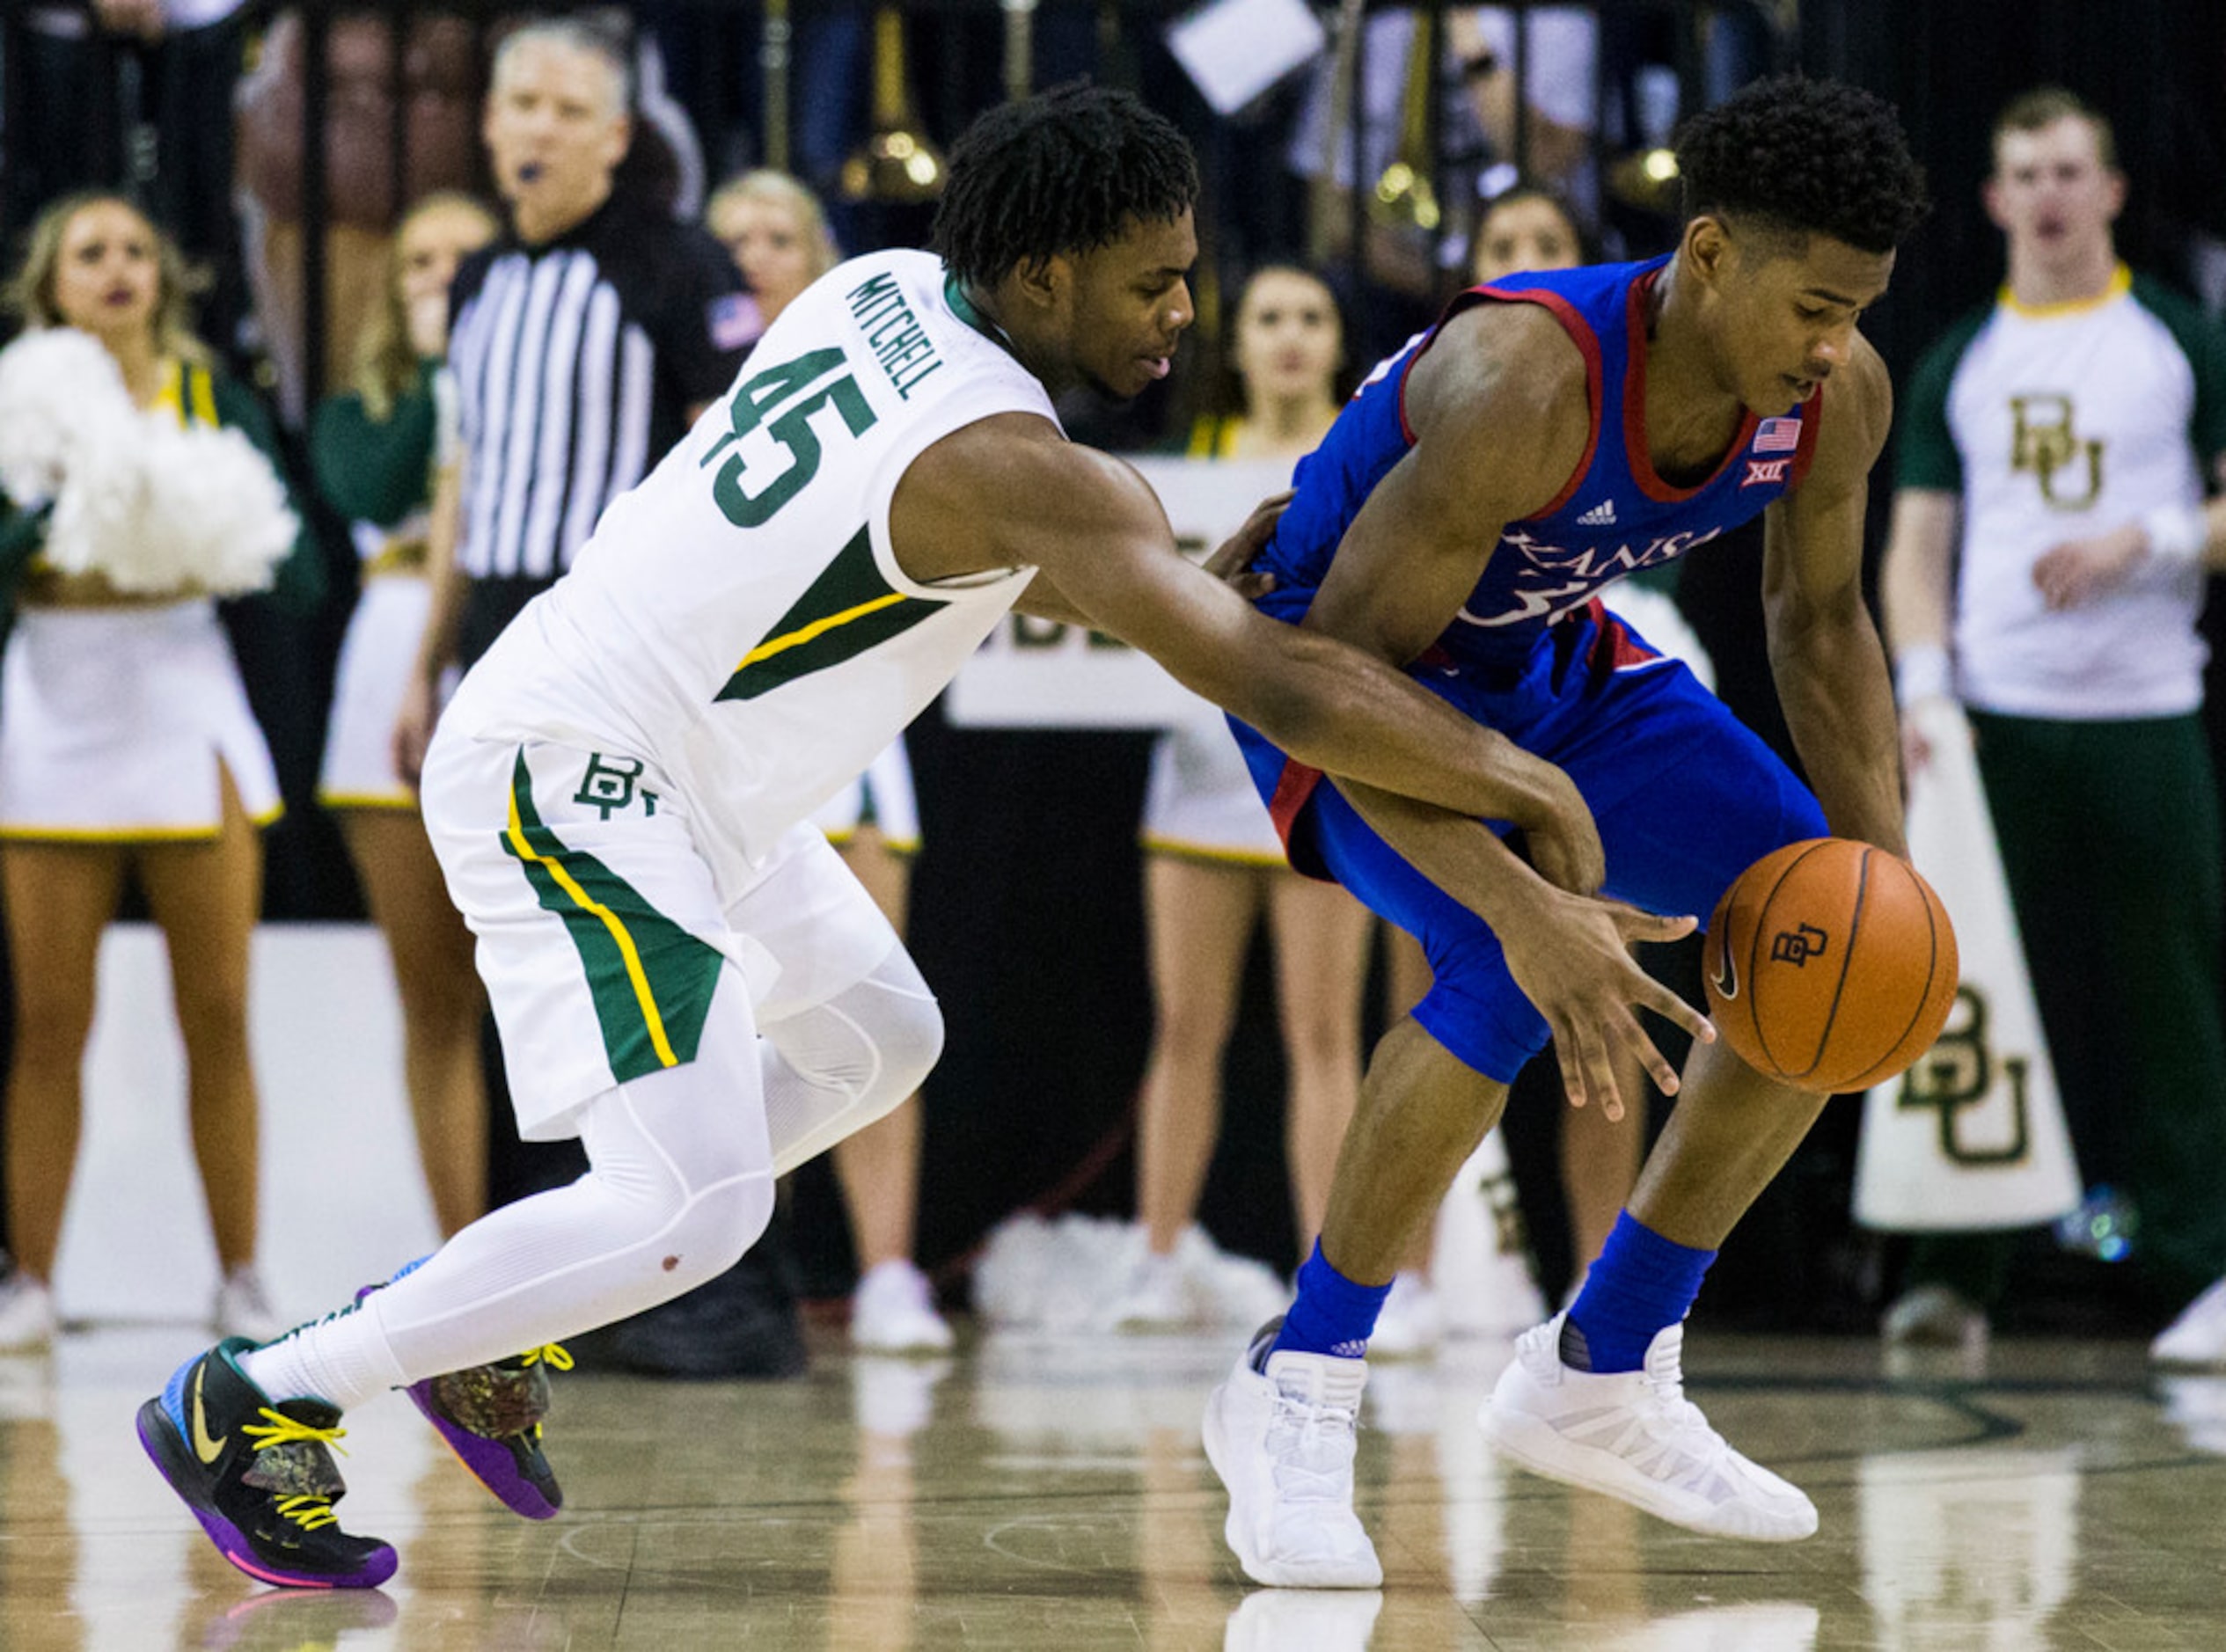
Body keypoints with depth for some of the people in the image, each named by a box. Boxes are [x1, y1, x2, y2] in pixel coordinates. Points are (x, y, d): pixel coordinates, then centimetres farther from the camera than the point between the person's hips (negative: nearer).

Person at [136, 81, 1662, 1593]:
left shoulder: (888, 289, 4)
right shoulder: (1019, 467, -21)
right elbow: (1278, 687, -24)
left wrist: (1206, 579, 12)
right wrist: (1523, 784, -14)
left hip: (658, 769, 10)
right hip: (569, 779, -10)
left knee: (875, 1042, 23)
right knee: (694, 1209, -17)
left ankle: (473, 1317, 23)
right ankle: (252, 1404, -9)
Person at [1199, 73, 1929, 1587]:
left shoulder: (1840, 396, -18)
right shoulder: (1521, 386, -39)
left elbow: (1819, 615, 2)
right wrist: (1528, 907, -50)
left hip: (1553, 661, 7)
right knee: (1515, 966, -32)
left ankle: (1602, 1377, 11)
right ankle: (1297, 1392, -14)